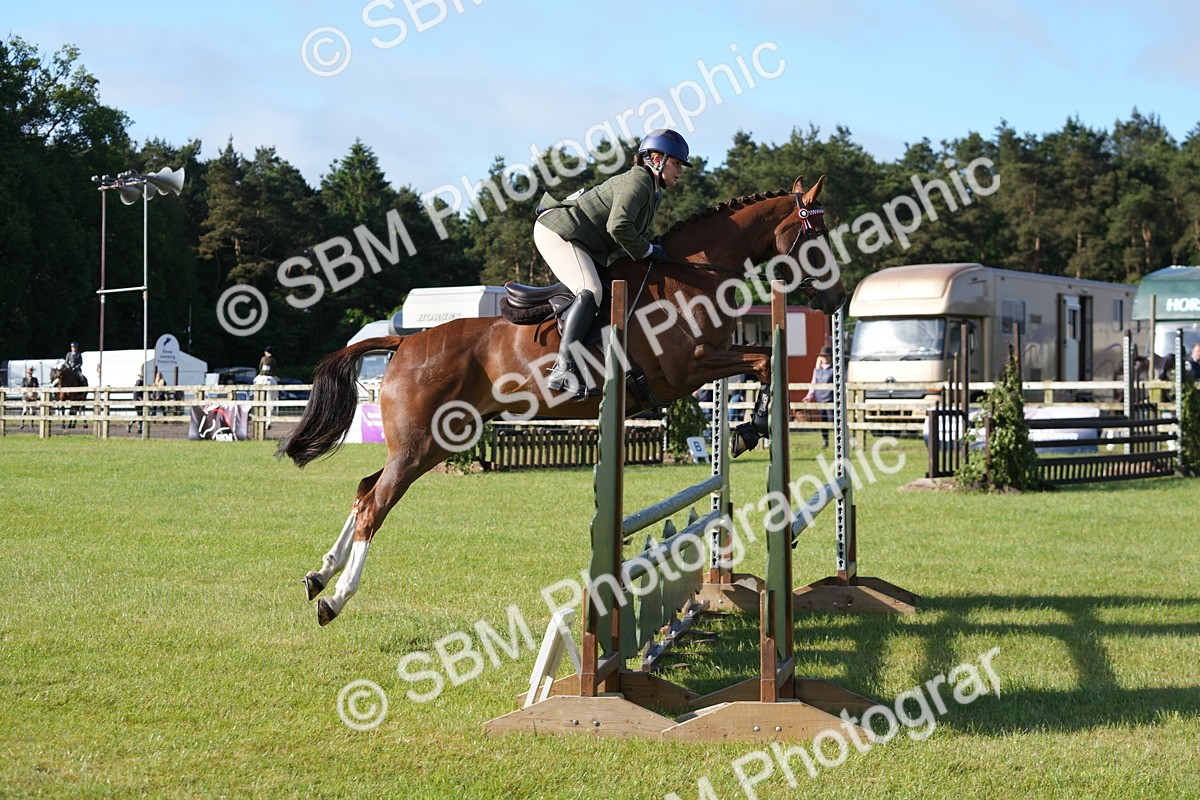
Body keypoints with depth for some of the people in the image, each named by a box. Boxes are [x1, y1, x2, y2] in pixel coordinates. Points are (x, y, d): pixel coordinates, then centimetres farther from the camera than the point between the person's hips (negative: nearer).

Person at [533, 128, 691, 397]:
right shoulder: (638, 181, -16)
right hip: (558, 233, -11)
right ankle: (563, 369, -36)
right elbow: (618, 226, -31)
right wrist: (647, 251, -19)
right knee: (591, 292, -26)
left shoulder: (652, 191, 16)